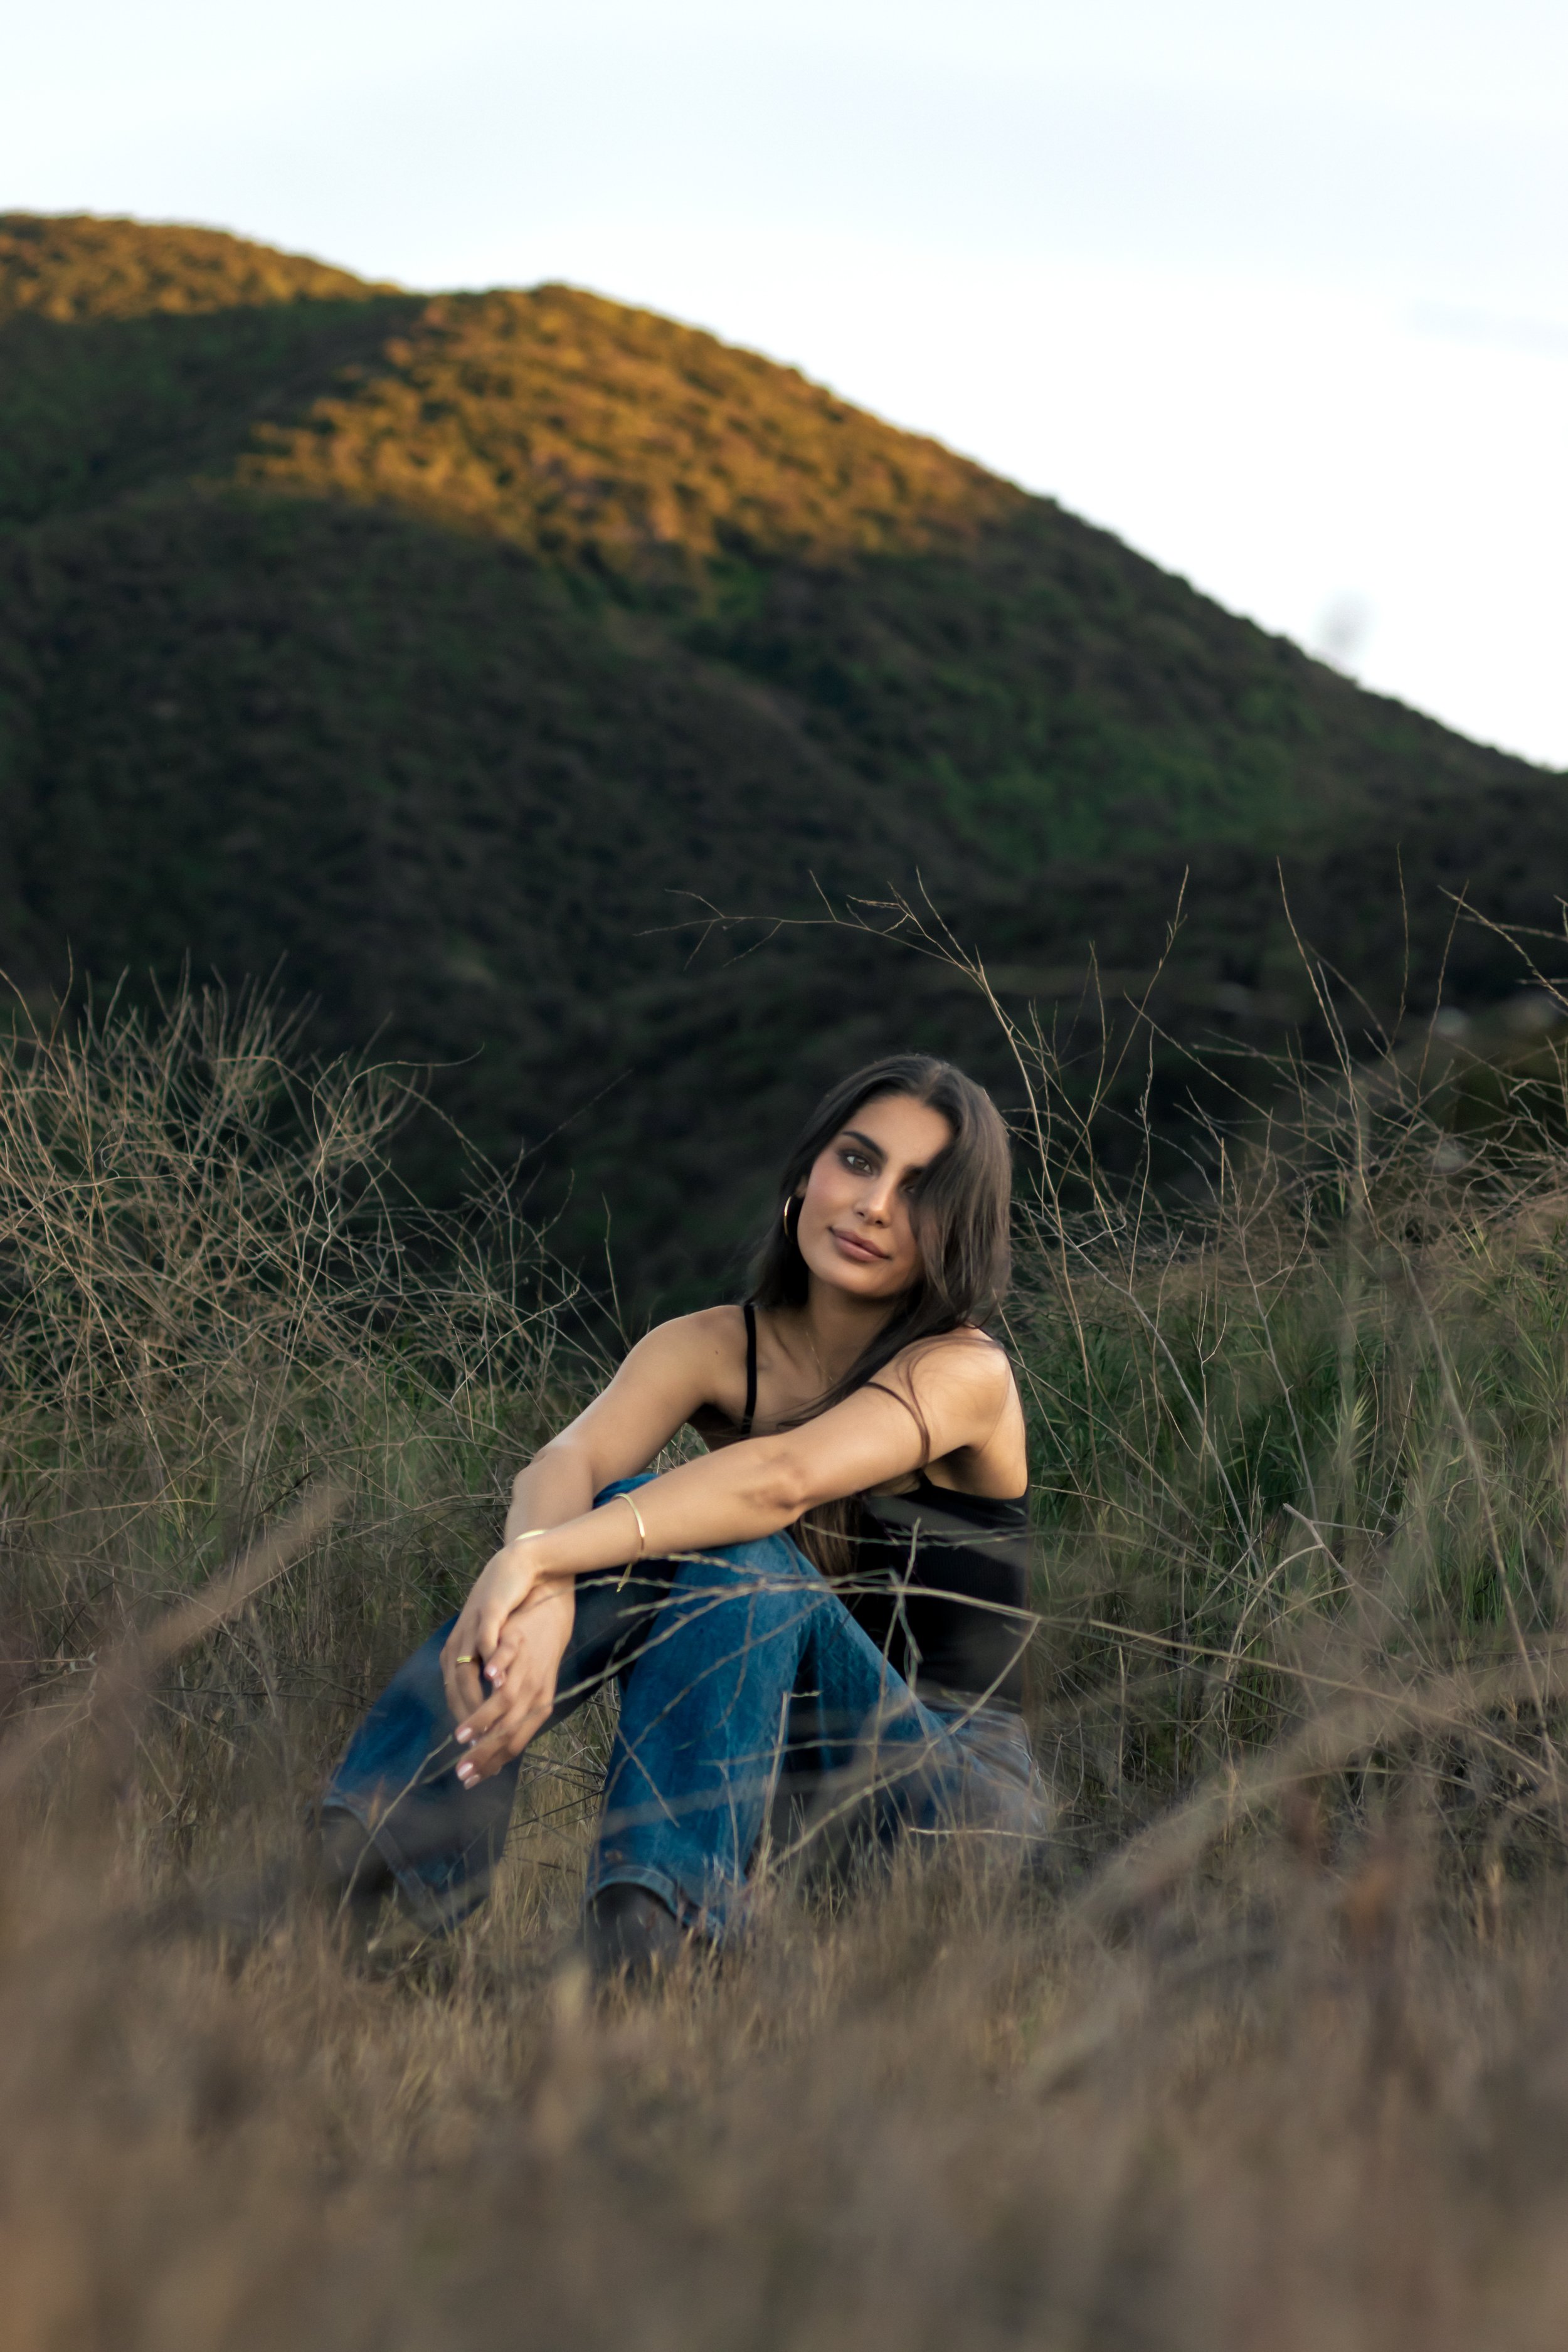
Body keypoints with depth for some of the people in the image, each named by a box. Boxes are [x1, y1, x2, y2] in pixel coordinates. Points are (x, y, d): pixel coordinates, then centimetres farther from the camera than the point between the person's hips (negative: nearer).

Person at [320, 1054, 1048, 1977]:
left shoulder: (966, 1374, -14)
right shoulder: (714, 1348, 0)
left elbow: (783, 1479, -34)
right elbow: (566, 1463, -21)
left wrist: (534, 1558, -46)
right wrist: (544, 1596, -45)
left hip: (961, 1793, -4)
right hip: (785, 1786, 4)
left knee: (740, 1556, -30)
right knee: (631, 1509, -22)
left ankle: (654, 1919, -45)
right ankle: (362, 1844, -33)